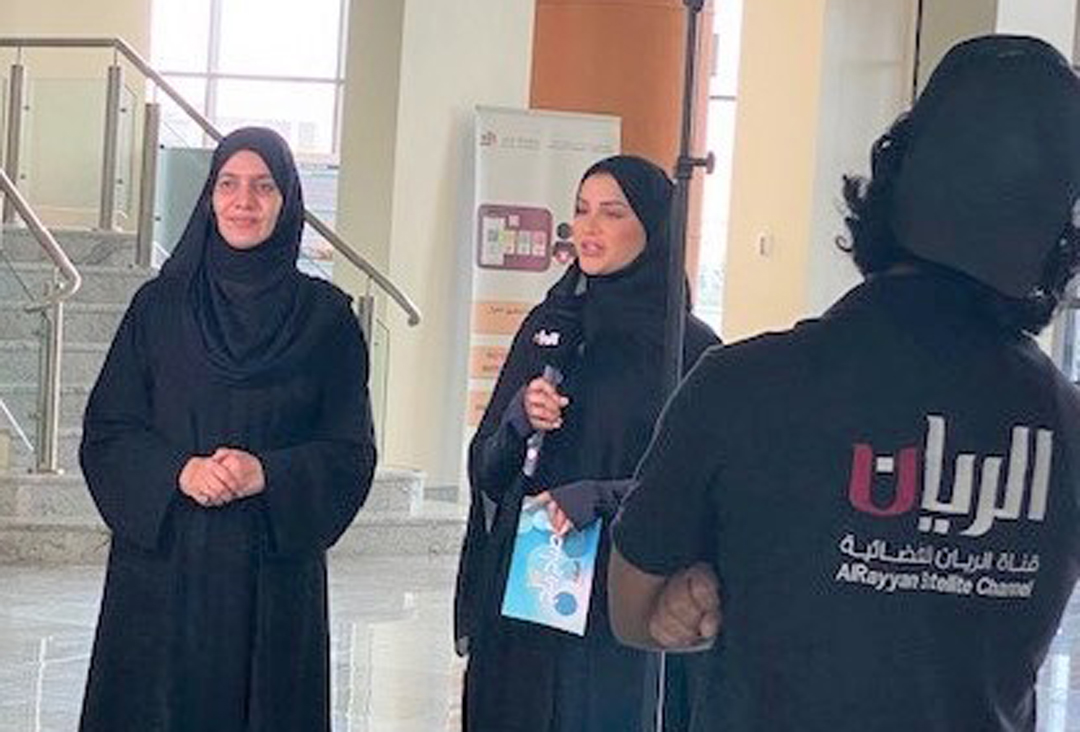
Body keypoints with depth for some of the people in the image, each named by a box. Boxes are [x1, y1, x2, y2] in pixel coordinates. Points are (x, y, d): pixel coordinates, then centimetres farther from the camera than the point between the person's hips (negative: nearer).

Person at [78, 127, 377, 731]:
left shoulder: (326, 317, 4)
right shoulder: (159, 306, 6)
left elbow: (352, 452, 2)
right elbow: (106, 433, 4)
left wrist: (267, 474, -15)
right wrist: (178, 471, -14)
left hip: (275, 570, 0)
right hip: (162, 563, 1)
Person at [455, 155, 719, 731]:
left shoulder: (688, 348, -5)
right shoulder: (546, 325, 10)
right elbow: (486, 468, 12)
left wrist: (601, 496, -20)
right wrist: (518, 421, -8)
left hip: (614, 594, -4)